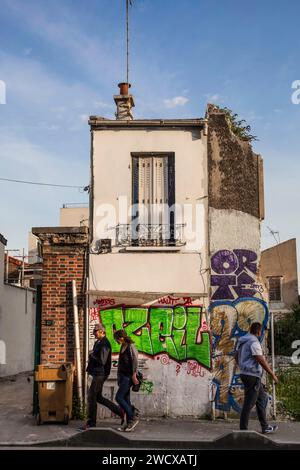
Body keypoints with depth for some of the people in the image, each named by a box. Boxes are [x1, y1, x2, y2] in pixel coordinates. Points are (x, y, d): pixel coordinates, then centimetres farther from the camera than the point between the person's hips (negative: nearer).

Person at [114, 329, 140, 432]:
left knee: (119, 397, -11)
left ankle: (133, 417, -2)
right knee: (125, 399, 7)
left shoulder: (130, 346, -12)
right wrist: (119, 377, 19)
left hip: (128, 376, -9)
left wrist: (134, 375, -20)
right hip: (122, 376, 9)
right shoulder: (122, 347, 14)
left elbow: (135, 361, -17)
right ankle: (129, 423, 11)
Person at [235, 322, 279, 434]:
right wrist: (272, 374, -12)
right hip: (252, 375, -10)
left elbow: (236, 356, 21)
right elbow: (261, 361, -20)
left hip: (245, 373, 10)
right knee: (249, 403, -3)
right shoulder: (254, 342, -17)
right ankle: (243, 429, 4)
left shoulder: (242, 340, 11)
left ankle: (265, 427, 20)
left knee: (262, 398, 16)